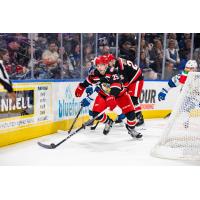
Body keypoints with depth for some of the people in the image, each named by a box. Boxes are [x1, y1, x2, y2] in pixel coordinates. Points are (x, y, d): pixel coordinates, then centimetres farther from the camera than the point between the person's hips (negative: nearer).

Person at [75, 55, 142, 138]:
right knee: (96, 113, -12)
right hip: (104, 95, 3)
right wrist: (80, 88, 11)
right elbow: (87, 81, 7)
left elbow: (116, 86, -44)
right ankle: (108, 122, 19)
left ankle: (131, 128, 15)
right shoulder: (94, 74, -16)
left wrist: (111, 97, -56)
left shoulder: (112, 72, -31)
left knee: (129, 111, -14)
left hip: (119, 93, -3)